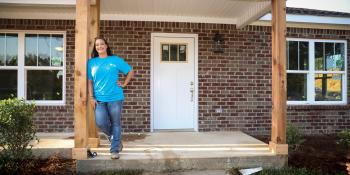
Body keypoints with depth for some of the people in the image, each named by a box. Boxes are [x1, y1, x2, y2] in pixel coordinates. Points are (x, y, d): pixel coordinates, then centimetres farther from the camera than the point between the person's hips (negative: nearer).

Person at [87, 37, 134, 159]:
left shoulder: (116, 60, 3)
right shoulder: (91, 62, 8)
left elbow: (130, 71, 9)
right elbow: (89, 81, 7)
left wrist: (124, 84, 1)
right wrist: (91, 97, -1)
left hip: (115, 98, -1)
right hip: (99, 99, 2)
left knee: (115, 124, 3)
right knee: (100, 123, -9)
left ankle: (115, 150, 15)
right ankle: (114, 138, 23)